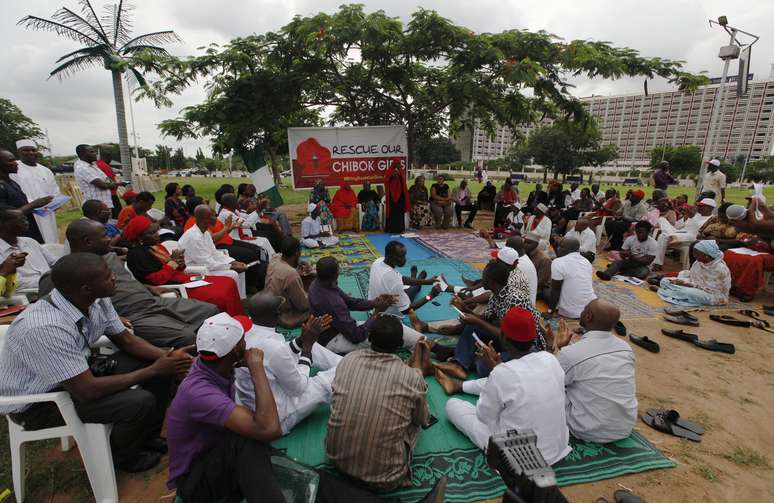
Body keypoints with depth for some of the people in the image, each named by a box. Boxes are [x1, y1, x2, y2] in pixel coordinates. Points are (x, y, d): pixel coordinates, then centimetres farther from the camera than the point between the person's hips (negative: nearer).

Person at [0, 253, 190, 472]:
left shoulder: (97, 301, -14)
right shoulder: (46, 328, -36)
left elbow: (126, 340, 0)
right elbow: (87, 391, -32)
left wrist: (168, 356, -16)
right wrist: (153, 370, -24)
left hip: (78, 370, 8)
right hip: (36, 403, -8)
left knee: (158, 362, -1)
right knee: (141, 402, -25)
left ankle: (147, 437, 18)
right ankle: (120, 458, 8)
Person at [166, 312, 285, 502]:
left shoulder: (211, 363, -11)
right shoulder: (199, 392, -34)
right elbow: (268, 429, -43)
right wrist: (257, 366, -35)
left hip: (218, 455, 9)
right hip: (192, 478, -9)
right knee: (248, 440, -34)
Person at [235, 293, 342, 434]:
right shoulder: (275, 347, -36)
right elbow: (298, 388, -18)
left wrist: (303, 339, -2)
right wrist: (307, 345, -14)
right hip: (273, 418, -7)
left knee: (311, 347, 11)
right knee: (338, 374, -2)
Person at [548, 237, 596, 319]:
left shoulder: (558, 262, -17)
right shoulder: (586, 261, 6)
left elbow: (555, 290, -14)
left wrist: (550, 311, -6)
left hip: (571, 312, -6)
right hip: (592, 307, 7)